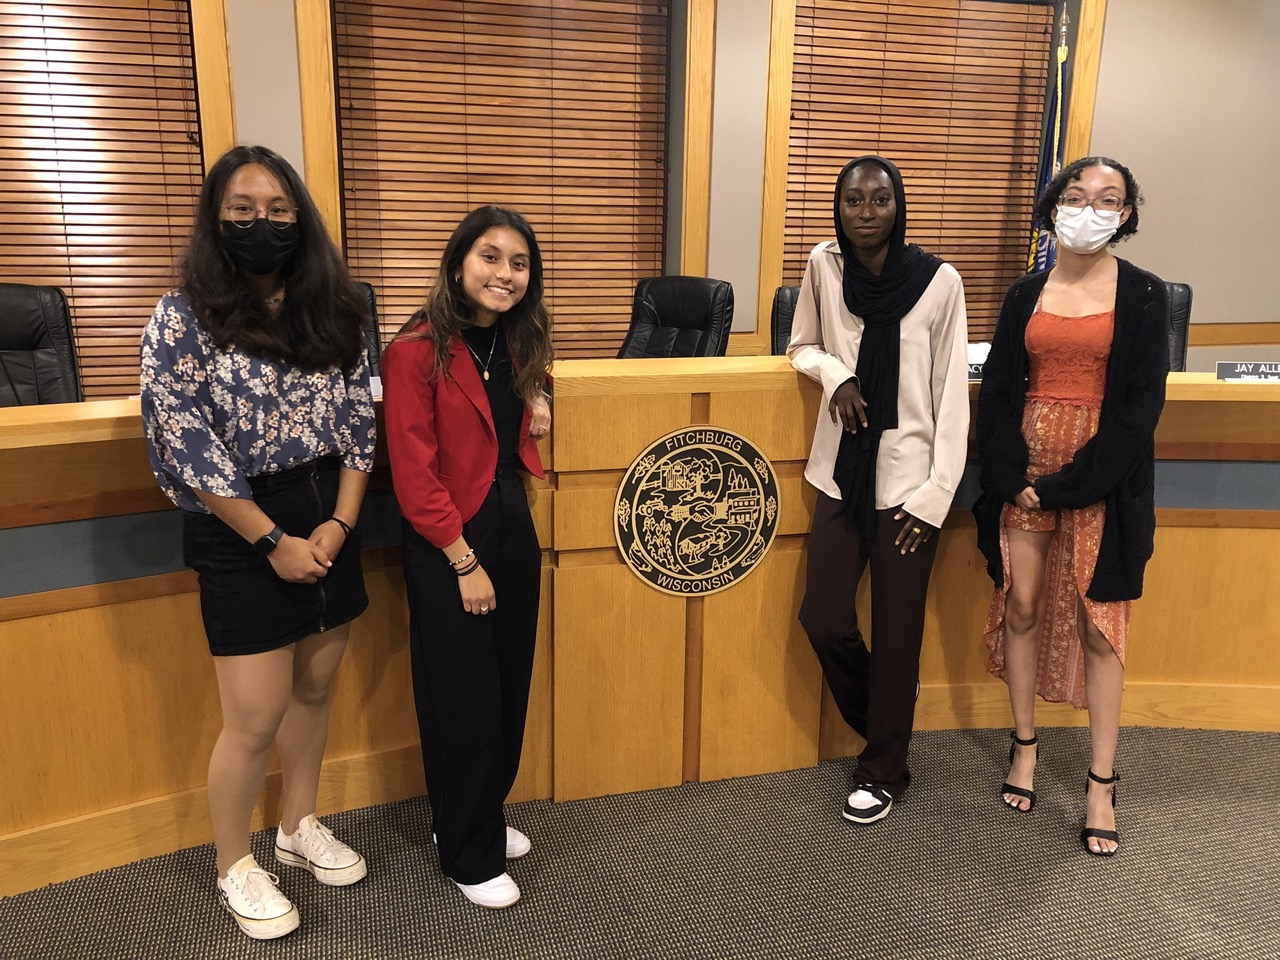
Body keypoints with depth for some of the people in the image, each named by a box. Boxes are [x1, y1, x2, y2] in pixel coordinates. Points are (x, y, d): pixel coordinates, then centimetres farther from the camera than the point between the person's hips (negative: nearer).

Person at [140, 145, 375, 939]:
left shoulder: (334, 311, 4)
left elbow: (360, 421, 5)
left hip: (329, 522, 5)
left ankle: (300, 826, 38)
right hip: (241, 535, -4)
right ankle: (235, 866, 26)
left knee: (315, 689, 16)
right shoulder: (184, 319, -9)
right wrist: (275, 540, -14)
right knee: (256, 717, 2)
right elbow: (187, 450, -13)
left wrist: (340, 523, -7)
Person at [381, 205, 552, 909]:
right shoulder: (417, 351, -17)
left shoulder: (516, 343, 6)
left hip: (513, 526, 7)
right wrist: (465, 561, -15)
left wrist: (534, 410, 4)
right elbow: (415, 477, -17)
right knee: (463, 699, 5)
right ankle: (468, 856, 25)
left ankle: (482, 817, 38)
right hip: (446, 542, -7)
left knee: (510, 686, 16)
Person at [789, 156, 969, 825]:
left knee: (896, 632, 4)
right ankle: (881, 725, 33)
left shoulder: (939, 281, -9)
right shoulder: (824, 265, -1)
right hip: (842, 473, 3)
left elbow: (952, 394, -6)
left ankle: (883, 769, 26)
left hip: (907, 480, -3)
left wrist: (937, 494, -10)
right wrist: (833, 372, -8)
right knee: (823, 619, 3)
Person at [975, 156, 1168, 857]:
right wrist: (1013, 476, -9)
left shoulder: (1143, 295, 0)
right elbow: (997, 391, 4)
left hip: (1102, 476, -2)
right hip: (1023, 469, 3)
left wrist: (1071, 484, -14)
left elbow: (1142, 403, -7)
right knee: (1021, 605, 6)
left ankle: (1101, 784, 12)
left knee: (1099, 624, 1)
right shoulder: (1026, 294, 7)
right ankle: (1024, 745, 24)